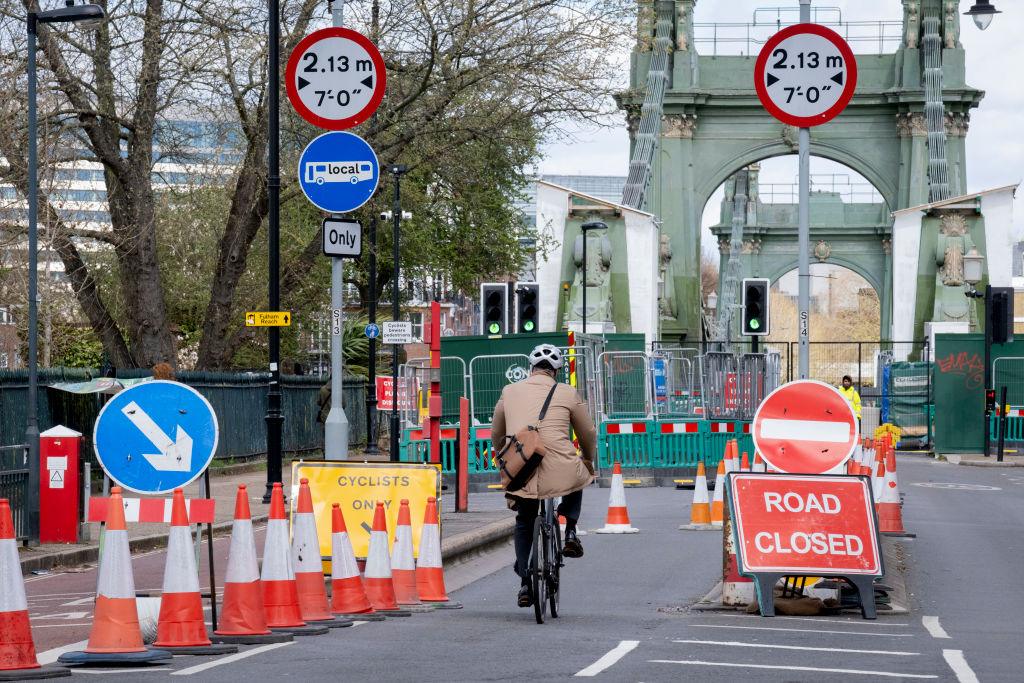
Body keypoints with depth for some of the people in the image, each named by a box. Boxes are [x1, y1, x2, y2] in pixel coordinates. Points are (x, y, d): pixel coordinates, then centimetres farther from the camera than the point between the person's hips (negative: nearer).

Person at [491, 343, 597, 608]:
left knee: (524, 525, 25)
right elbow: (589, 434, 16)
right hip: (561, 471, -2)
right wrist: (588, 461, 36)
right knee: (580, 476, 34)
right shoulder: (567, 393, 6)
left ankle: (525, 584, 15)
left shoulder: (509, 392, 13)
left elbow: (496, 435, 24)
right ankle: (570, 532, 19)